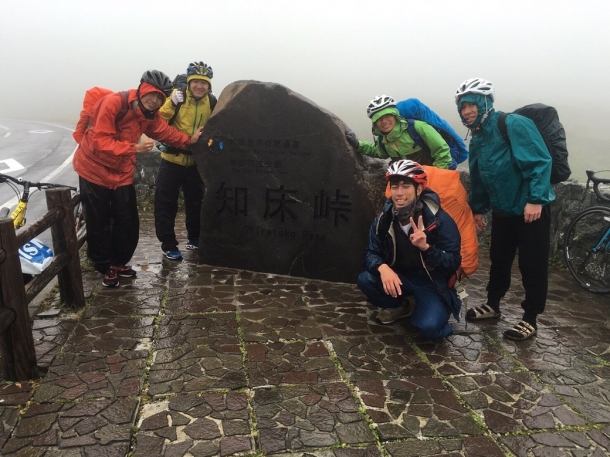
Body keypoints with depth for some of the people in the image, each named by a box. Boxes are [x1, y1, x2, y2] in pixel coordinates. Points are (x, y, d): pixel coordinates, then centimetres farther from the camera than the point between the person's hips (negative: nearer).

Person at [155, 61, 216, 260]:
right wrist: (171, 103, -32)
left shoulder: (212, 102, -1)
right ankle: (168, 245, 12)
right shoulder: (177, 96, -12)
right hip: (172, 159, -3)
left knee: (196, 201, 18)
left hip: (196, 161, 4)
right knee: (166, 203, -1)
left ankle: (194, 238, 37)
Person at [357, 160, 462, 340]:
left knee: (428, 327, -28)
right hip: (399, 276, 5)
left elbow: (454, 263, -21)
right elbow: (371, 253, -7)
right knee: (365, 280, -22)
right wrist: (383, 268, -32)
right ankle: (400, 307, 8)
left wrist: (426, 247, -41)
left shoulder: (441, 221, -20)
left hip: (432, 281, -4)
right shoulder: (383, 219, -8)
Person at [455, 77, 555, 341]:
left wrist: (535, 199, -27)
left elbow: (540, 162, -23)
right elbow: (478, 178, 18)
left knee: (532, 264, 2)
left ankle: (530, 319, 15)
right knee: (499, 260, 17)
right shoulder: (478, 139, 8)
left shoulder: (514, 125, -17)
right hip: (503, 210, 8)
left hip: (531, 208, -7)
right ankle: (492, 305, 34)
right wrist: (478, 208, 22)